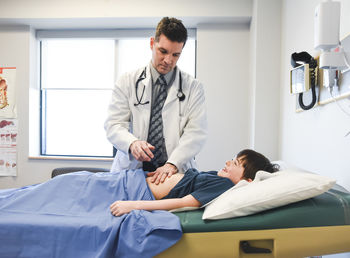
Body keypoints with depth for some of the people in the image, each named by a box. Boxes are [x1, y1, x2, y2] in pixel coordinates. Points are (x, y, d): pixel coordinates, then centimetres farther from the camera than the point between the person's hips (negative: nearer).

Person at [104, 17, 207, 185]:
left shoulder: (193, 87, 8)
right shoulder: (127, 82, 9)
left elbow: (197, 132, -2)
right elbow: (113, 124, 3)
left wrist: (173, 163, -16)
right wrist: (132, 143, -19)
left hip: (175, 173, 0)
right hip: (131, 169, 1)